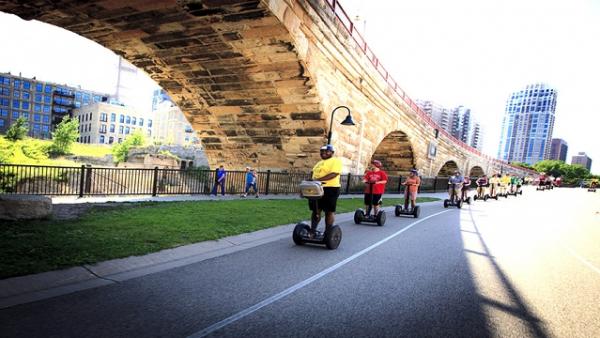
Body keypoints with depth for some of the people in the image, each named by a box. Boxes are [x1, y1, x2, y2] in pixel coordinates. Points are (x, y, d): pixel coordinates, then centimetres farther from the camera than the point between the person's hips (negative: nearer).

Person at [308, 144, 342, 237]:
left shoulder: (336, 161, -5)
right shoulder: (319, 163, 21)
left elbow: (334, 174, -20)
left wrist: (319, 180, -26)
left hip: (330, 189, -8)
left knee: (329, 211, 0)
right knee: (315, 211, 9)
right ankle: (312, 231, 14)